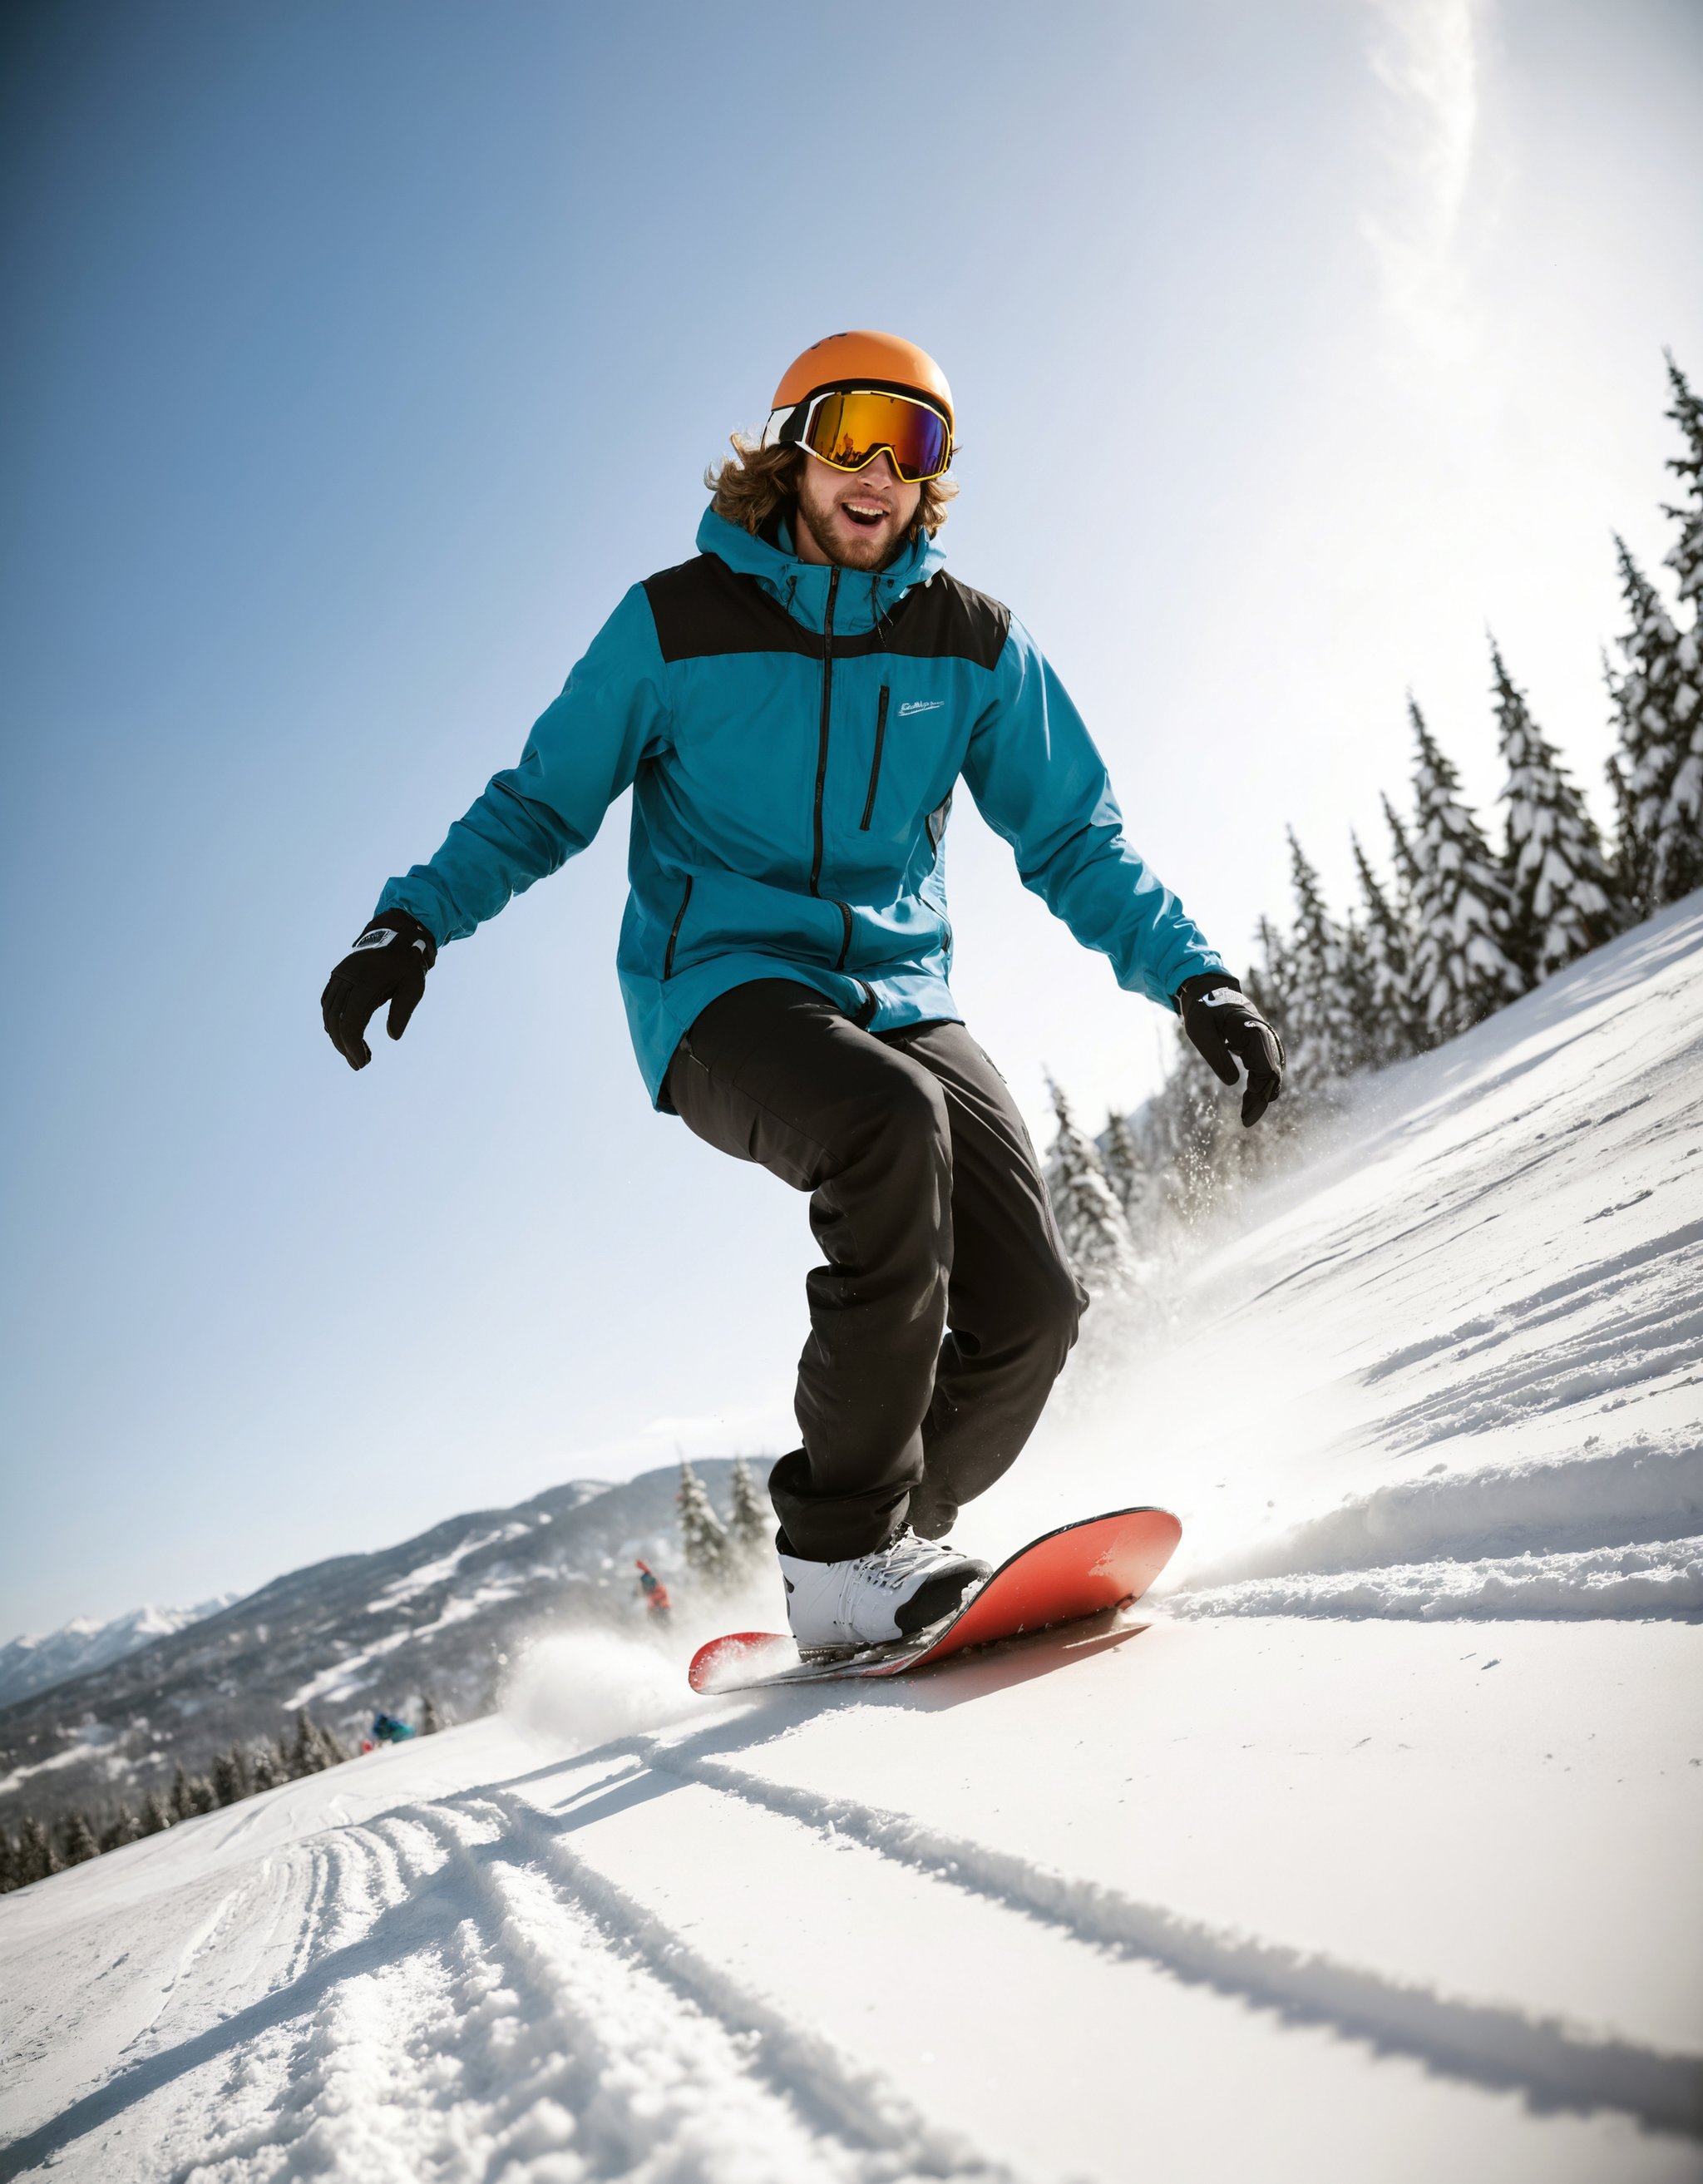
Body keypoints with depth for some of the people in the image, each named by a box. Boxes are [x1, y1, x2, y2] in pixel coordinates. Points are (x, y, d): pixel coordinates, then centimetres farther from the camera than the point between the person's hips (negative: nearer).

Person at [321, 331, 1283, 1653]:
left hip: (899, 995, 4)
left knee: (1030, 1306, -12)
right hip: (721, 988, -4)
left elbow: (1075, 838, 11)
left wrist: (1193, 976, -1)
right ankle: (842, 1554, -22)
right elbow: (542, 803, 5)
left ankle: (877, 1553, 13)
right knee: (893, 1121, -37)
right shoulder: (678, 624, -1)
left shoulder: (975, 645, 7)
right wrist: (415, 920, -11)